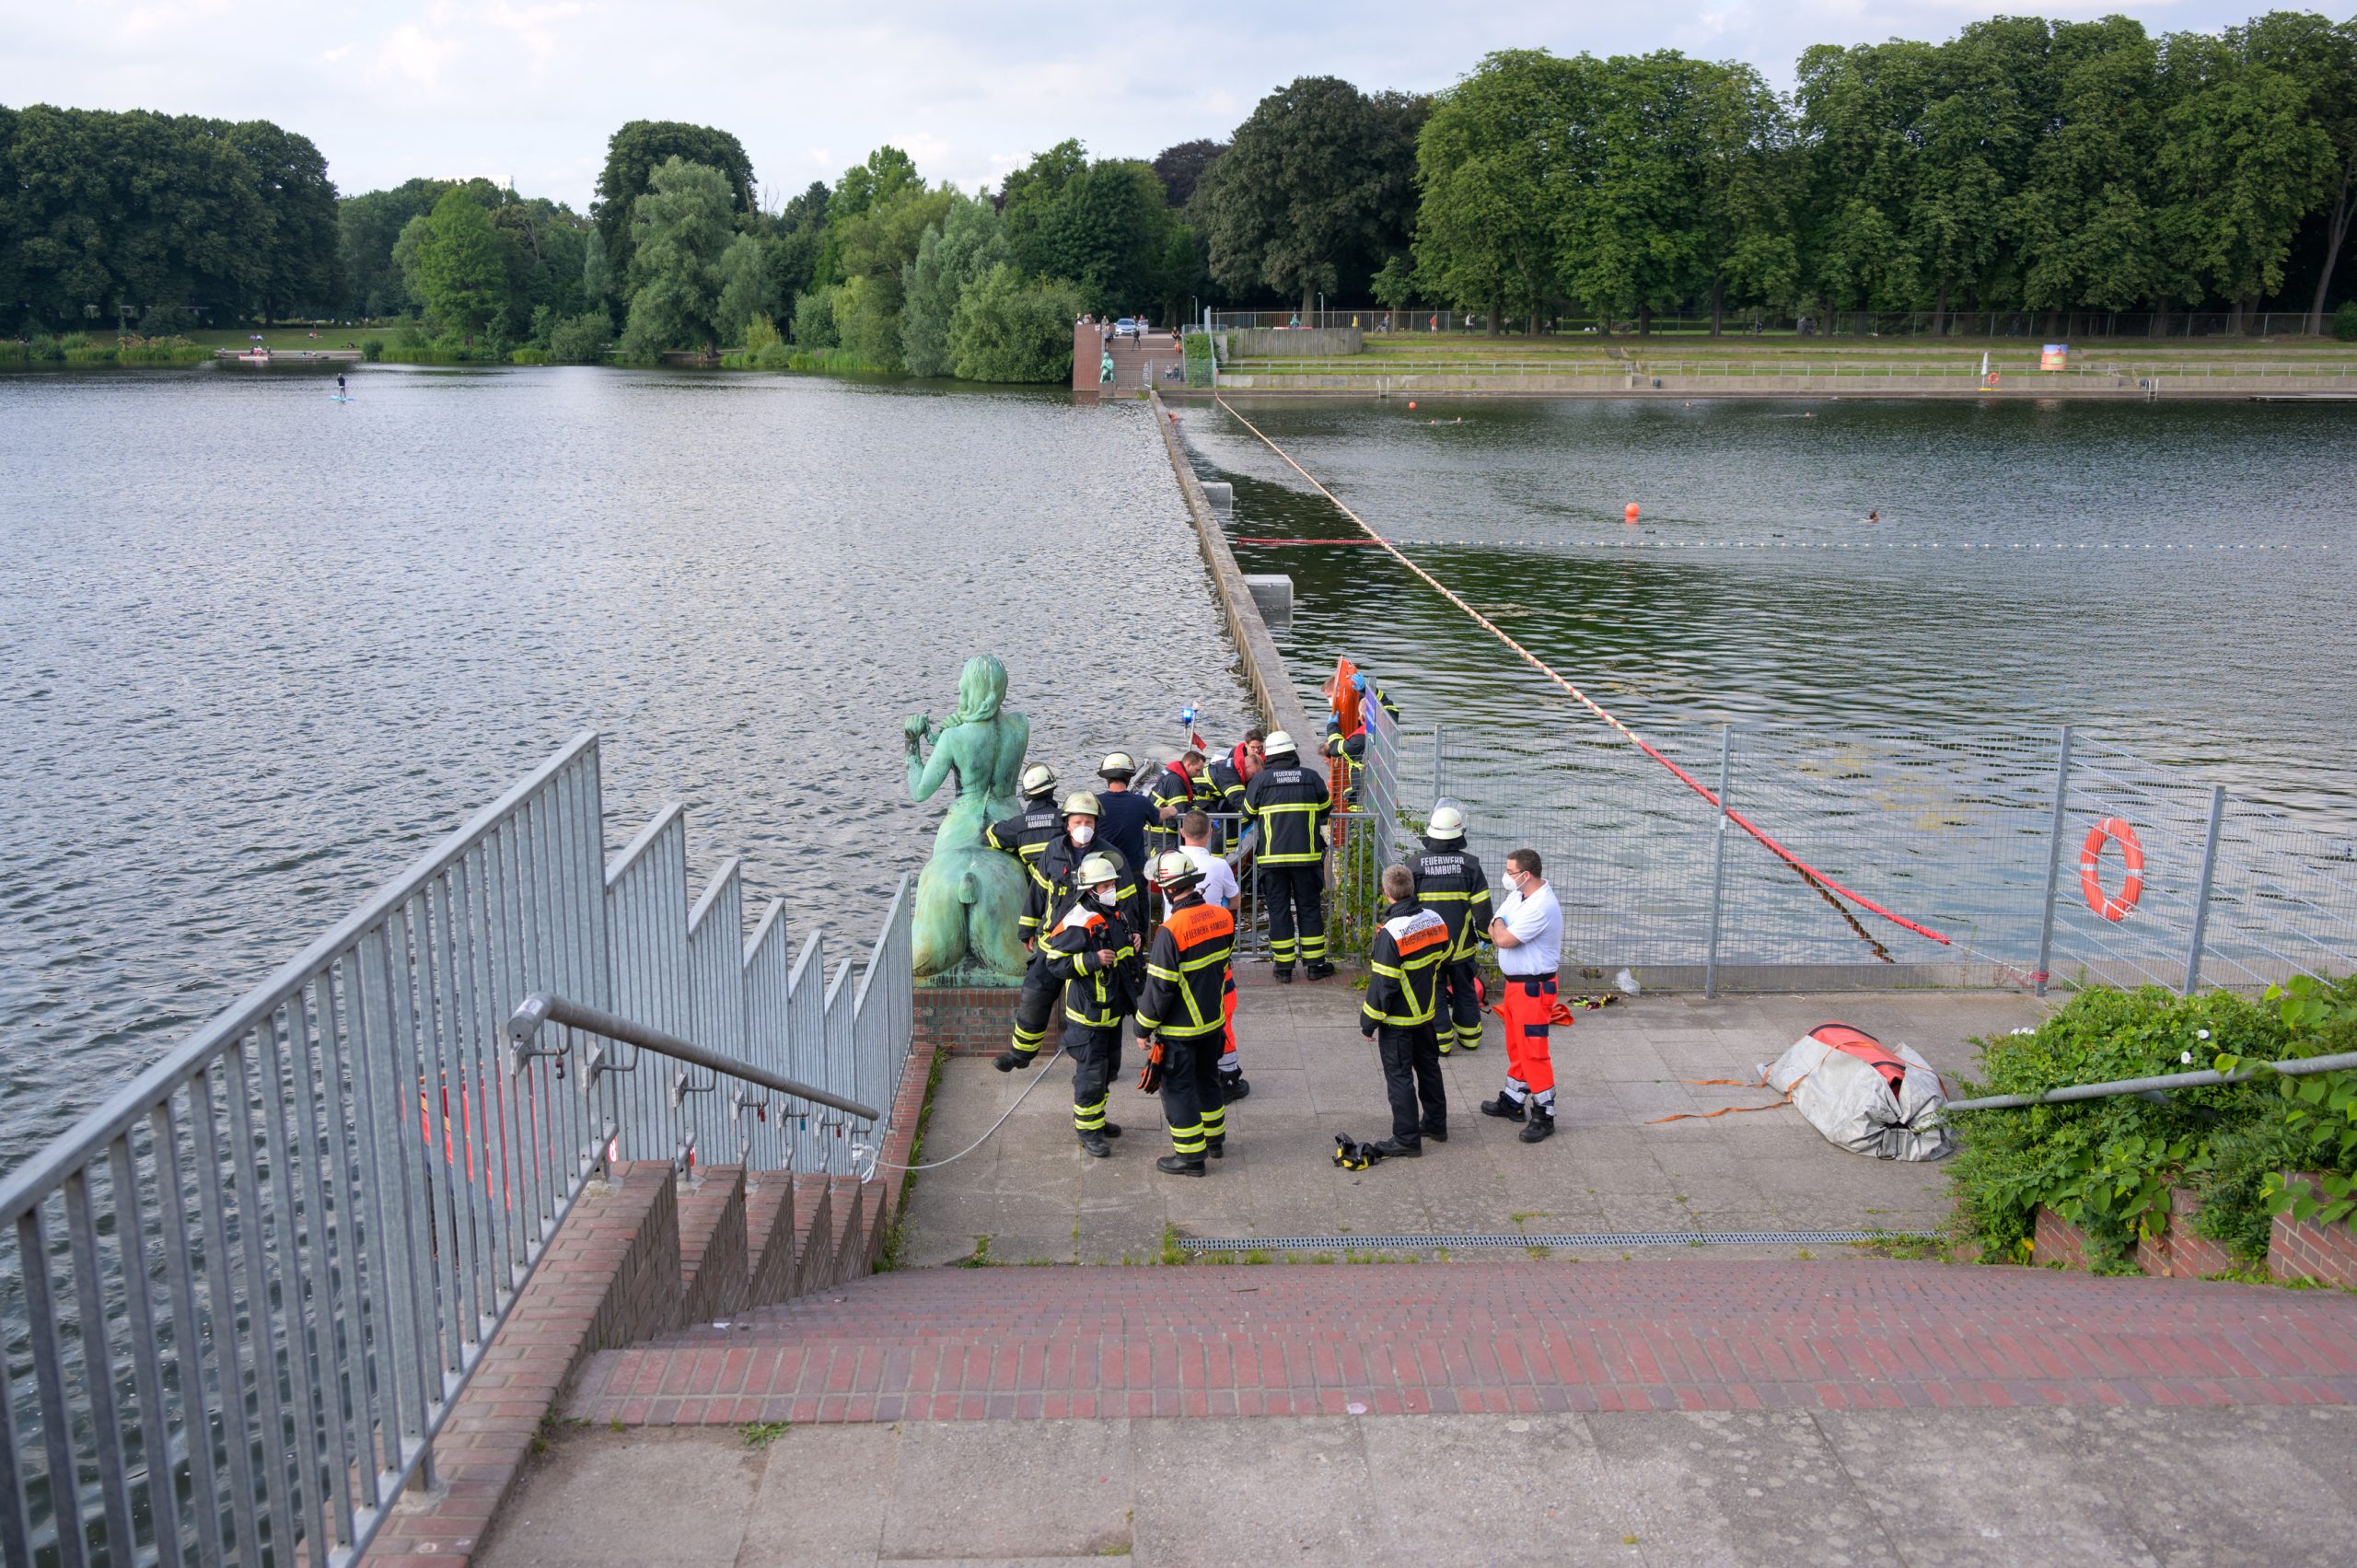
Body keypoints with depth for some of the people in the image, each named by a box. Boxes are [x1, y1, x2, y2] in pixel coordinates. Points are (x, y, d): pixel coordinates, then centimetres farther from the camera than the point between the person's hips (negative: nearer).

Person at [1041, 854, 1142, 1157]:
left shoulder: (1114, 915, 8)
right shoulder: (1078, 922, -21)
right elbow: (1055, 962, -22)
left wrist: (1132, 944, 6)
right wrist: (1093, 960, -30)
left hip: (1113, 1011, 9)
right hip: (1088, 1013, -9)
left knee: (1109, 1068, 20)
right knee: (1091, 1072, -1)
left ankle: (1095, 1118, 36)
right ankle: (1088, 1130, 12)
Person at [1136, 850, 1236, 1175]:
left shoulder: (1171, 931, -26)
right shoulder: (1223, 918, -6)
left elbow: (1159, 987, -21)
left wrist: (1144, 1029, -9)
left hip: (1179, 1029, -7)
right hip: (1213, 1020, 7)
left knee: (1178, 1088, 7)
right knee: (1207, 1078, 24)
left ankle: (1190, 1156, 15)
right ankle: (1214, 1139, 39)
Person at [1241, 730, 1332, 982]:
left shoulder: (1260, 780, -1)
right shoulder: (1311, 777, 2)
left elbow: (1247, 815, 10)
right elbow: (1326, 809, 16)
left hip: (1272, 857, -1)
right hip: (1307, 855, 1)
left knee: (1278, 910, 6)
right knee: (1309, 908, 10)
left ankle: (1283, 967, 9)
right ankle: (1315, 964, 15)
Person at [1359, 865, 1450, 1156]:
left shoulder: (1391, 933, -26)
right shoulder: (1436, 921, -5)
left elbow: (1383, 985, -23)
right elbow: (1443, 957, 10)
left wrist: (1368, 1022, -13)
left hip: (1398, 1021, -7)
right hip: (1427, 1012, 7)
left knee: (1399, 1075, 3)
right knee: (1428, 1067, 22)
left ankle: (1407, 1139, 8)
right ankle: (1436, 1123, 35)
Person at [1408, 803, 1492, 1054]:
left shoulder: (1415, 863, -10)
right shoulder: (1469, 863, -10)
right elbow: (1481, 906, -6)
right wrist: (1486, 933, 9)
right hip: (1462, 944, 1)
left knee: (1434, 991, 11)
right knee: (1465, 989, 18)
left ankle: (1441, 1040, 14)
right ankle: (1470, 1036, 29)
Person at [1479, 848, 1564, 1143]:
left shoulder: (1542, 907, -25)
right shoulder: (1518, 895, 6)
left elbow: (1504, 939, -26)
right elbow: (1493, 927, 12)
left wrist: (1498, 926, -4)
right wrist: (1499, 927, -11)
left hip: (1533, 987, -10)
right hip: (1515, 983, 10)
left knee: (1533, 1051, -6)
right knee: (1516, 1046, 20)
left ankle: (1544, 1115, 2)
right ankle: (1513, 1101, 33)